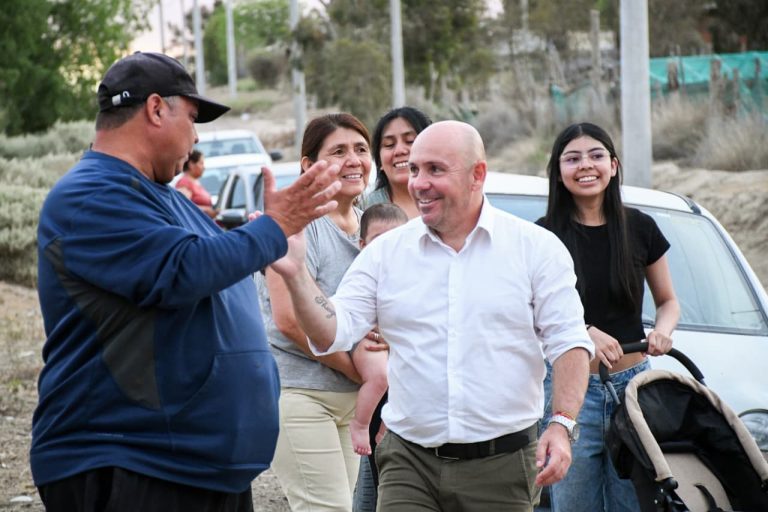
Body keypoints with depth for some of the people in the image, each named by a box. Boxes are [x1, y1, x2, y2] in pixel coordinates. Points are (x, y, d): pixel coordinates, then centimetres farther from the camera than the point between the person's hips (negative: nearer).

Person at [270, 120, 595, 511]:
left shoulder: (536, 248, 1)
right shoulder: (386, 252, 6)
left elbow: (569, 342, -1)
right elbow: (333, 334, 0)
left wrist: (562, 426, -14)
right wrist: (295, 275, -17)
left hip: (502, 465, -1)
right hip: (409, 463, 1)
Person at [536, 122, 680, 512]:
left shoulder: (639, 228, 5)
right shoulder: (544, 236, -2)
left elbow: (668, 301, 16)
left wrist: (663, 329, -6)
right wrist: (584, 333, -20)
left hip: (633, 381, 2)